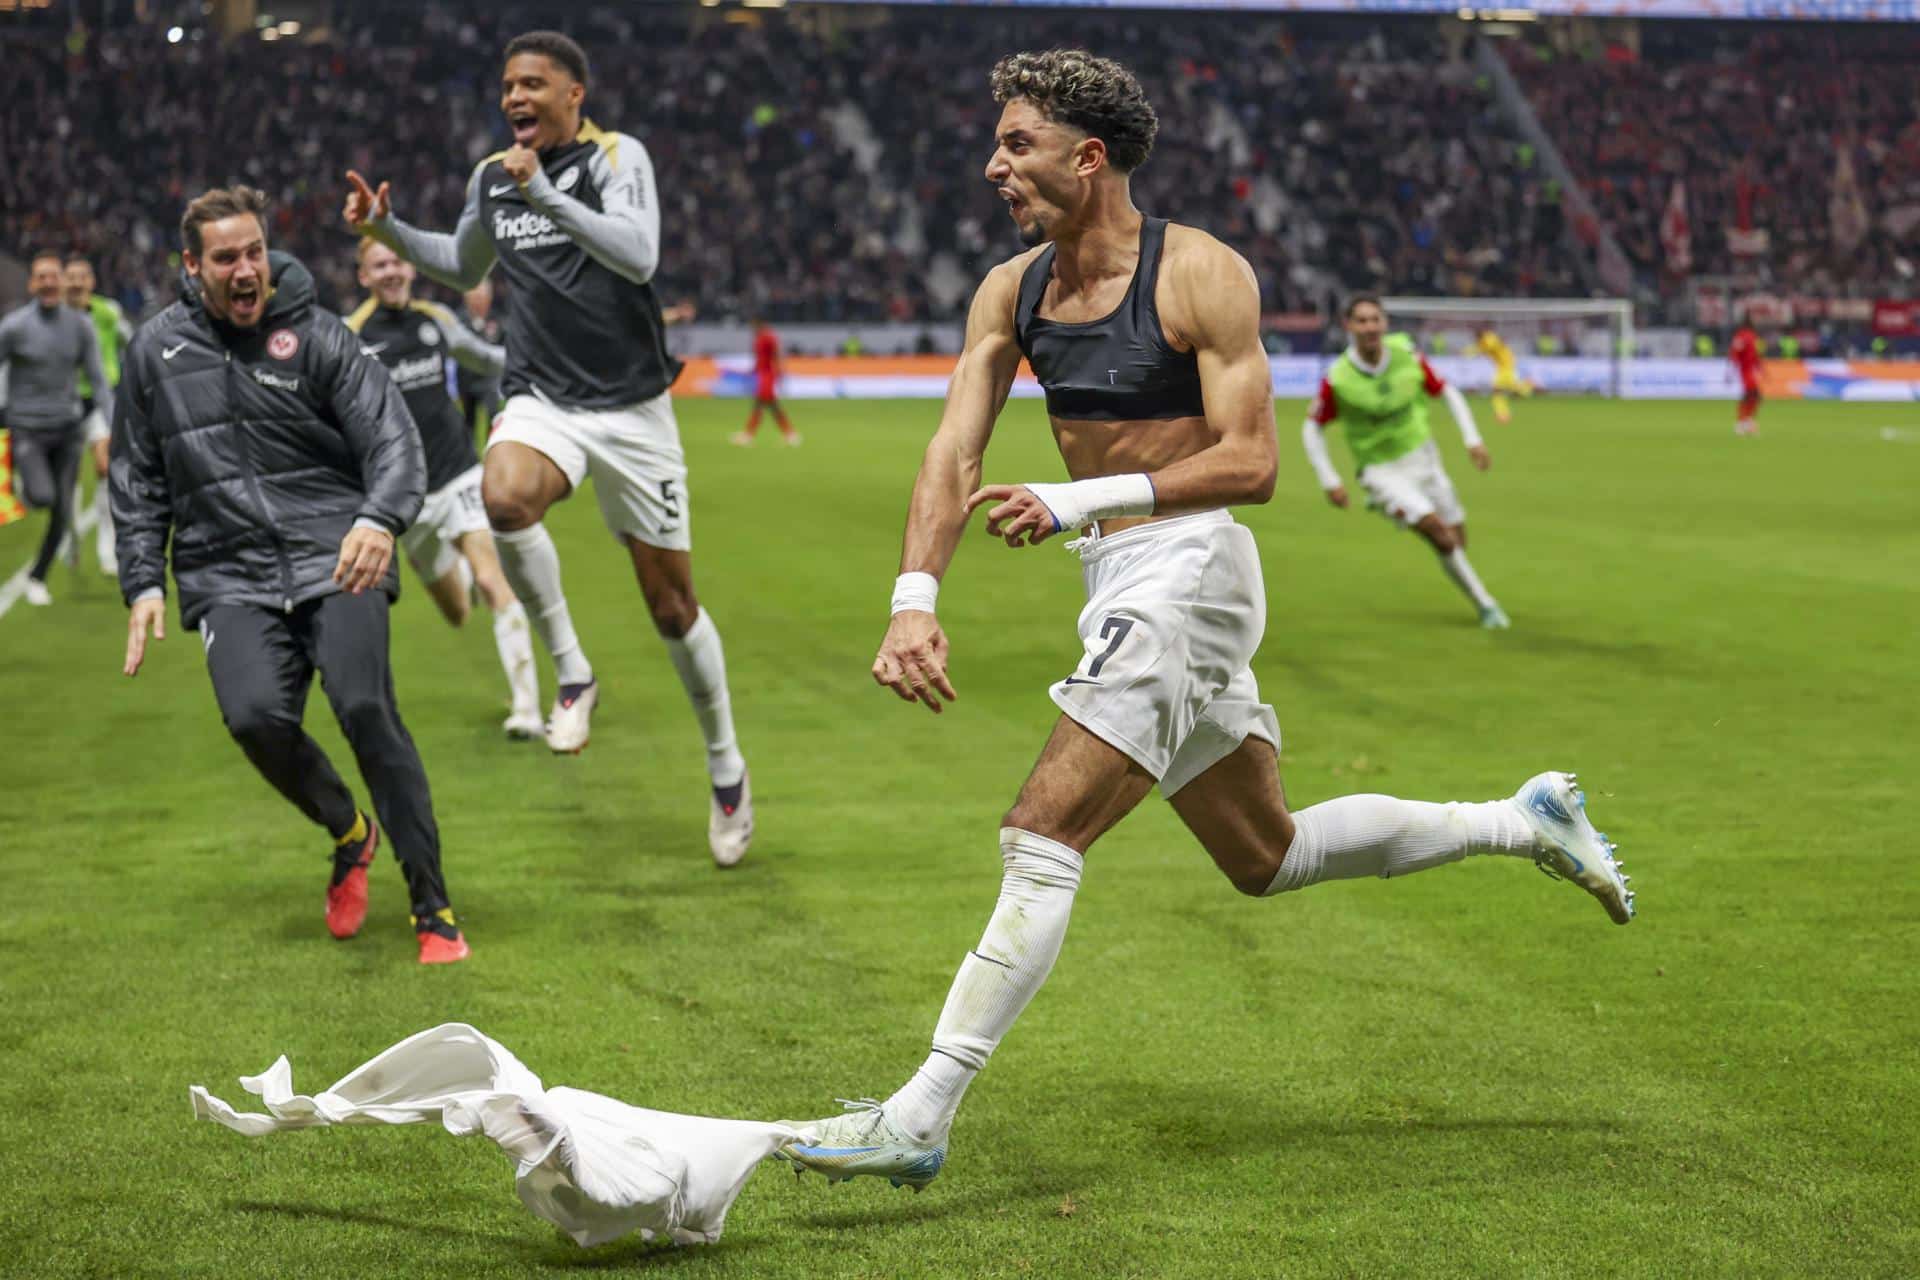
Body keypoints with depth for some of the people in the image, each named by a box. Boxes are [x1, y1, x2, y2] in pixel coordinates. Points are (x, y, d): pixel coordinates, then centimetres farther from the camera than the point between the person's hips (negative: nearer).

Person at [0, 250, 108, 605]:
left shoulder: (80, 326, 0)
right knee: (43, 496, -24)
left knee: (62, 516, 1)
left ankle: (36, 579, 21)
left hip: (66, 428, 3)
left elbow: (98, 378, 3)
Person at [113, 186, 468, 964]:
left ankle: (433, 909, -9)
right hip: (228, 577, 2)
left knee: (365, 708, -22)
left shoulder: (317, 336, 1)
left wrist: (380, 518, -28)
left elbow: (392, 438, -7)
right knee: (256, 716, -24)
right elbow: (136, 479, 17)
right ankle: (348, 835, 9)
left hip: (333, 558, -2)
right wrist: (143, 582, 6)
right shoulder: (156, 350, 10)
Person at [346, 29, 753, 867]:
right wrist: (387, 229, 13)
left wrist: (548, 195, -29)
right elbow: (463, 268, 26)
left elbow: (639, 256, -24)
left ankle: (727, 769, 23)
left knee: (671, 601, 2)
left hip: (631, 406, -3)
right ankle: (571, 675, -14)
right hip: (542, 399, 3)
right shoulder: (490, 176, 8)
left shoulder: (617, 156, -7)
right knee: (503, 494, -33)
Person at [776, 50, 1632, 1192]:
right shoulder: (1011, 291, 7)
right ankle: (1528, 821, 35)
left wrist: (1076, 501, -26)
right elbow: (955, 453, -1)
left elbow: (1251, 463, -17)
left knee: (1042, 837, -16)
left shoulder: (1200, 274, -13)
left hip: (1187, 572, -9)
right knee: (1270, 858, 19)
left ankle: (920, 1120, -14)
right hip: (1122, 586, 9)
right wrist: (914, 601, -17)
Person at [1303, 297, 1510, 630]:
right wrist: (1328, 480, -10)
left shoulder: (1407, 356, -12)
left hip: (1421, 456, 4)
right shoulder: (1337, 380, -19)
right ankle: (1485, 604, -10)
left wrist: (1472, 439, -7)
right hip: (1381, 470, -4)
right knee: (1435, 528, -21)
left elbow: (1447, 392, 2)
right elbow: (1312, 427, -5)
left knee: (1457, 539, 6)